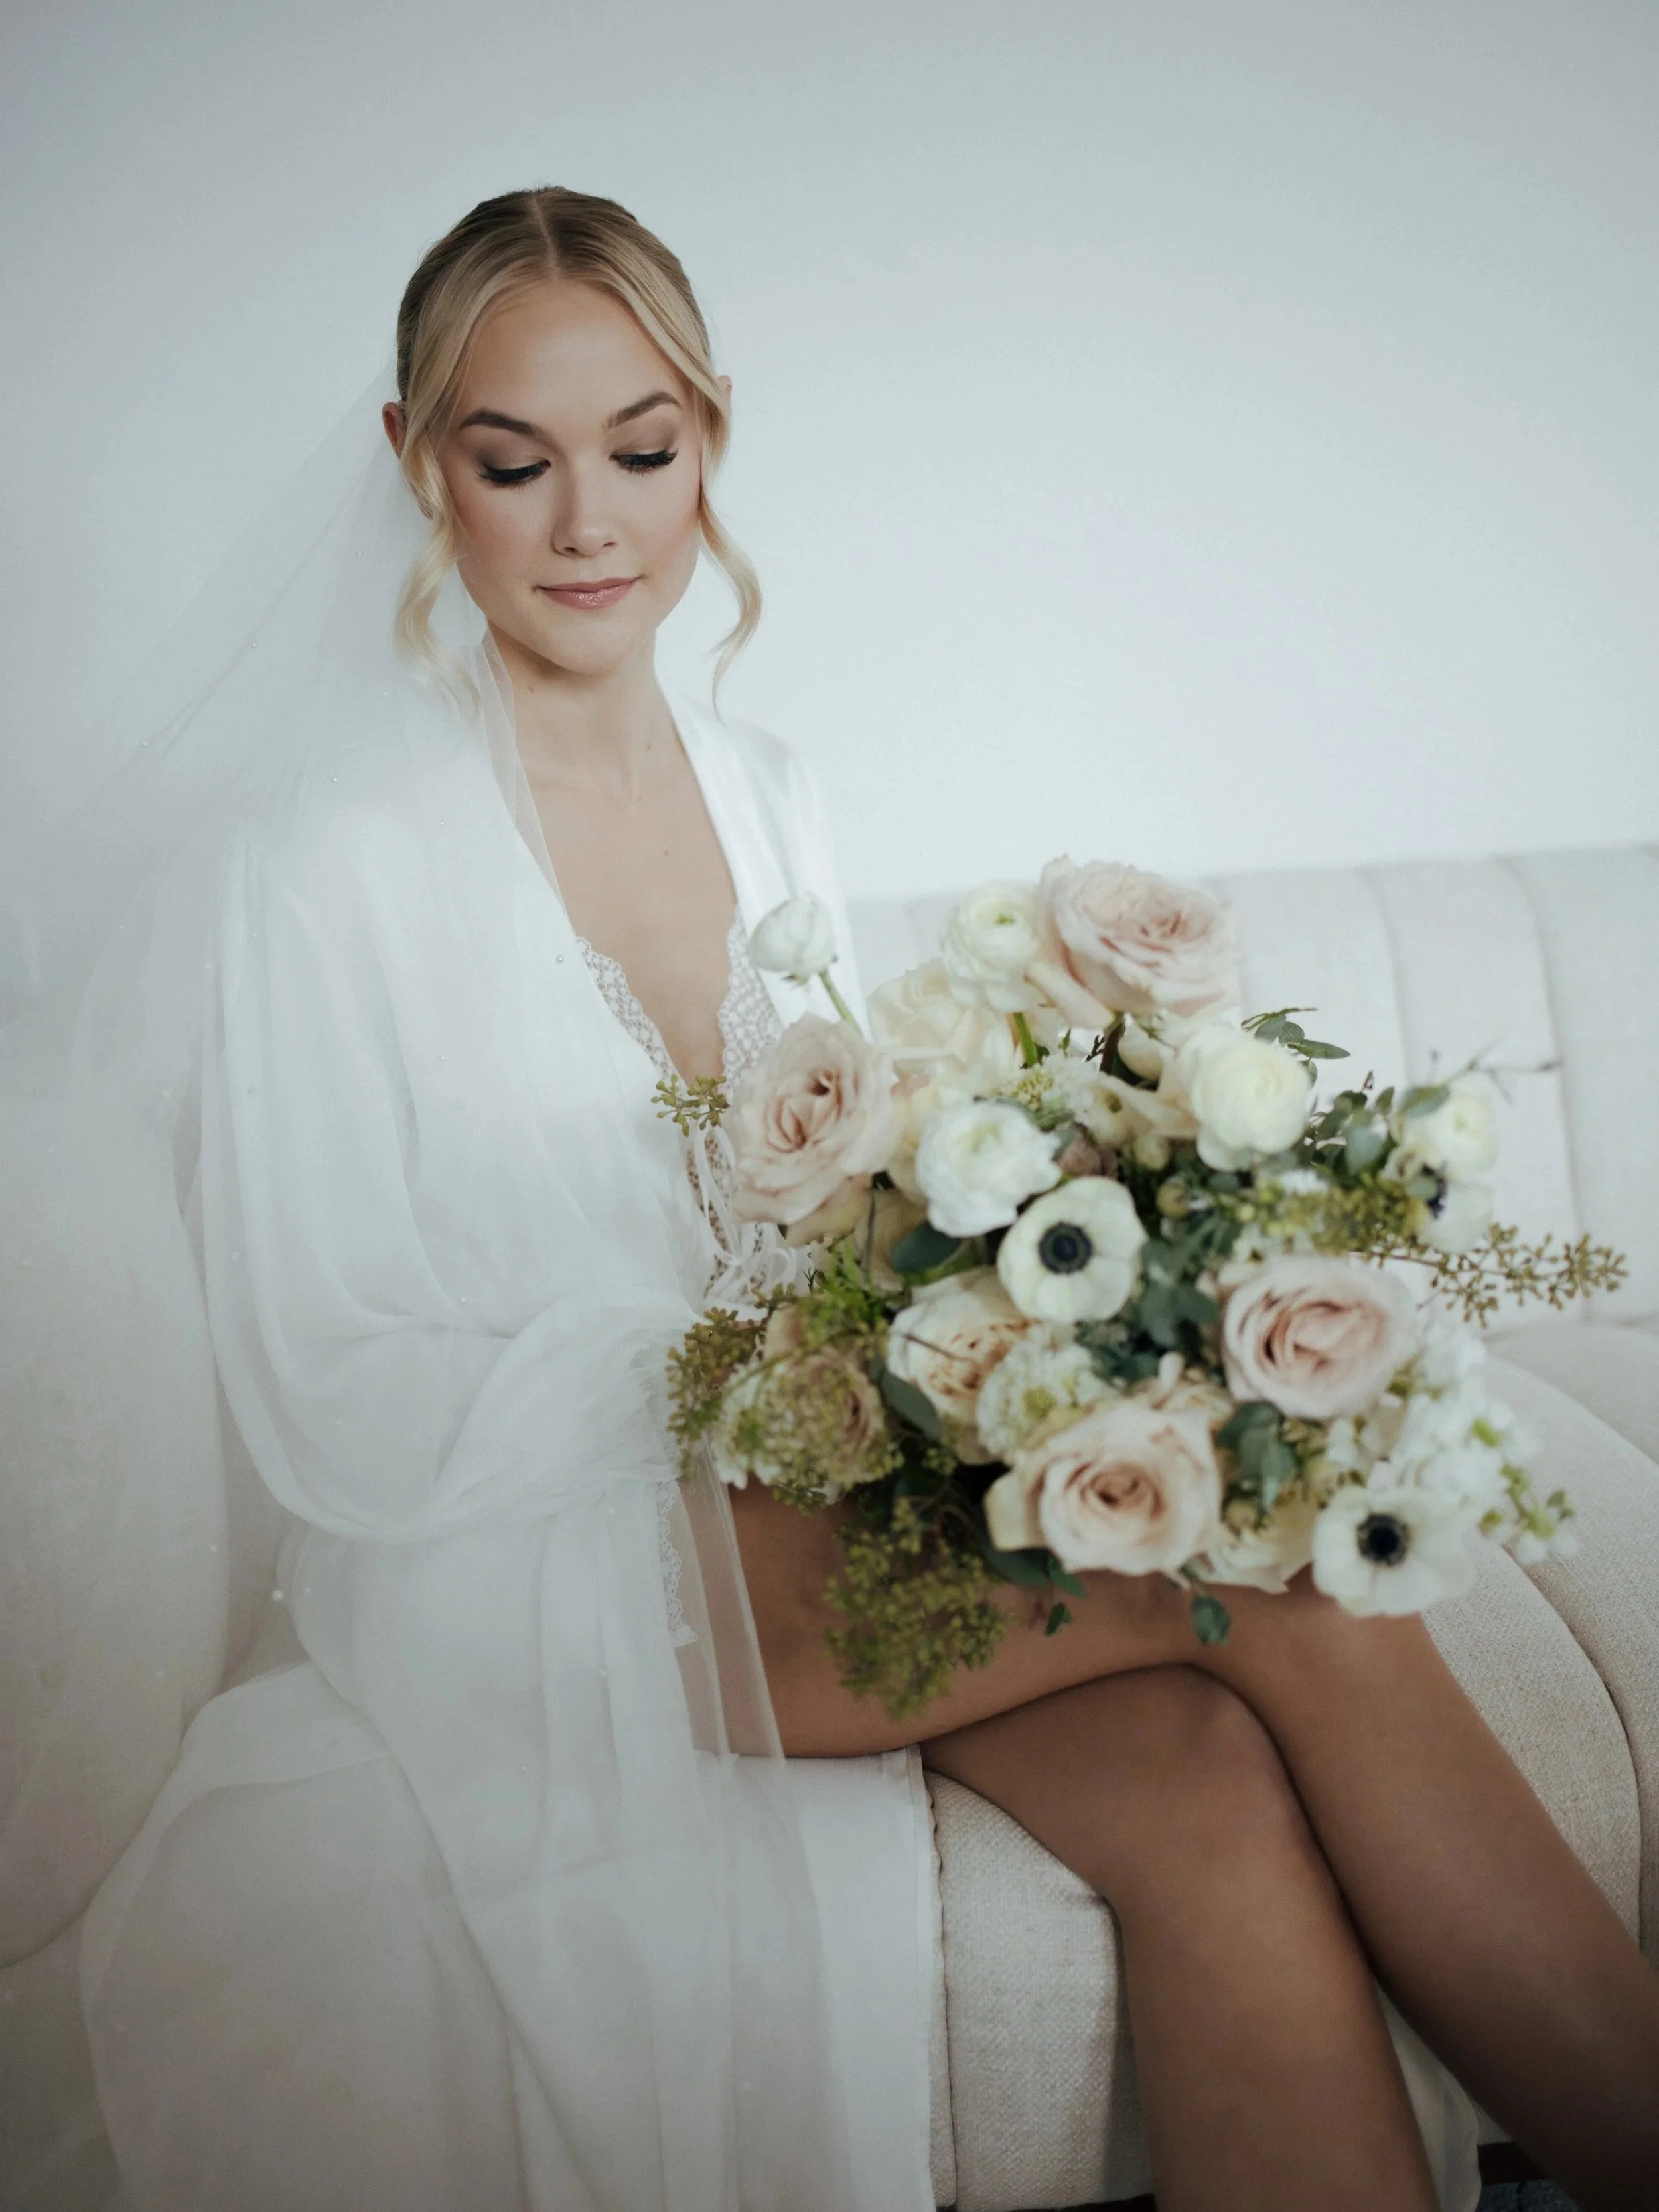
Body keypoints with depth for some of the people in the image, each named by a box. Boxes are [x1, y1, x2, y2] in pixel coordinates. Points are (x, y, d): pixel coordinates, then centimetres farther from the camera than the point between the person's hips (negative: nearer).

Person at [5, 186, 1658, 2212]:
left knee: (1212, 1784, -25)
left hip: (807, 1490, 6)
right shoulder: (330, 858, -10)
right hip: (534, 1567, -5)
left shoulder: (765, 796, 10)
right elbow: (335, 1414, -12)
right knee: (1297, 1584, -23)